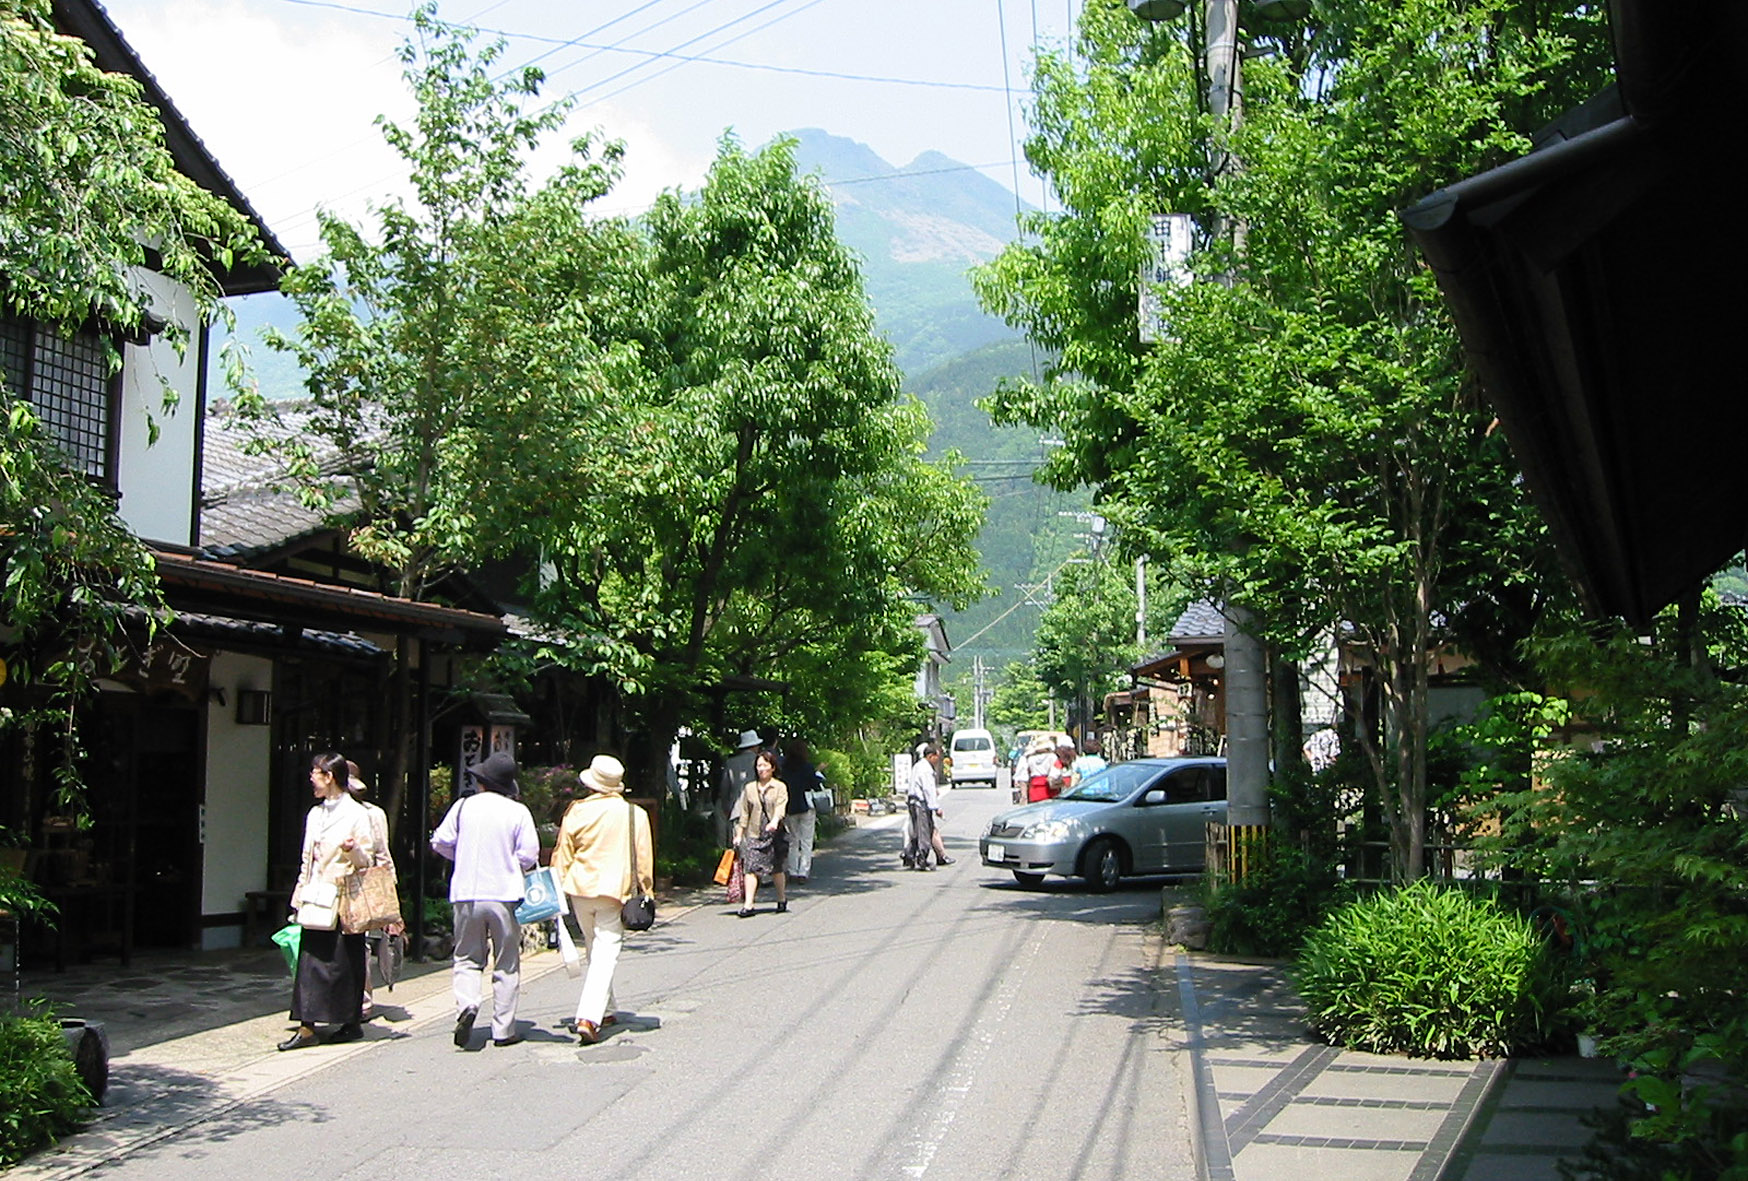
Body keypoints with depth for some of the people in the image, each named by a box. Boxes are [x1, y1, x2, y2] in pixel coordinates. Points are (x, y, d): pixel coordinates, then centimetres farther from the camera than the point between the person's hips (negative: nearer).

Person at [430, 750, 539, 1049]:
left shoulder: (463, 806, 0)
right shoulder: (518, 812, -3)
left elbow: (440, 842, 2)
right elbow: (528, 855, -6)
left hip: (467, 894, 1)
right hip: (505, 894, -1)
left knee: (467, 958, 13)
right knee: (507, 965, 8)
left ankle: (466, 1004, -15)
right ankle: (503, 1030, 8)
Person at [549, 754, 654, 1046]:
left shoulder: (576, 811, 0)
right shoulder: (635, 815, -1)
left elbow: (562, 855, 3)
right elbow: (644, 860, 2)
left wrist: (558, 890, 10)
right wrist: (646, 891, 10)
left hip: (580, 889, 2)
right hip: (615, 891, -2)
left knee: (595, 951, 19)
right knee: (605, 955, -3)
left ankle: (605, 1012, 29)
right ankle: (588, 1017, -17)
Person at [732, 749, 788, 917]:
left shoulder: (780, 787, 2)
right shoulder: (749, 788, 11)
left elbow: (780, 807, -13)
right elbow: (744, 814, 14)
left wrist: (774, 822, -32)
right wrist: (738, 835, 10)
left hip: (775, 834, -2)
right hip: (754, 834, 2)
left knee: (776, 869, 6)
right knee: (751, 868, -11)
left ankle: (782, 900, 27)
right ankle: (748, 905, -15)